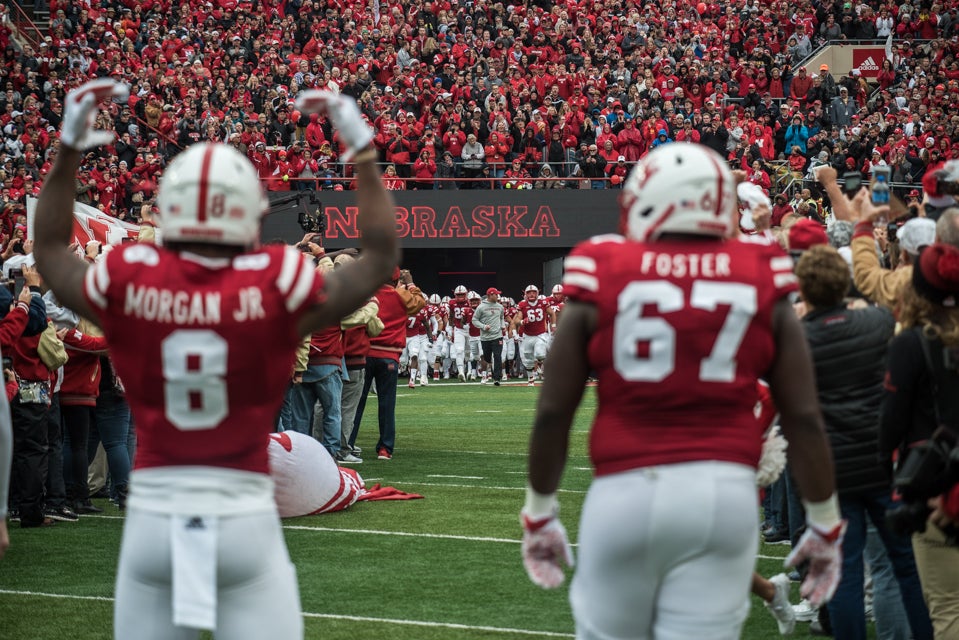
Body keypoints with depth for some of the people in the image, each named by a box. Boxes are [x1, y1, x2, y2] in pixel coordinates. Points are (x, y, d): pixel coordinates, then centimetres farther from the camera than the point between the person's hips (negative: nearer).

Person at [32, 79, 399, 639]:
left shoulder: (129, 284, -5)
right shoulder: (274, 287, -11)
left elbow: (50, 252, 18)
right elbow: (381, 257, 5)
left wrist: (69, 149, 22)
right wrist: (363, 151, 11)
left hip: (154, 515, 2)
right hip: (244, 516, -2)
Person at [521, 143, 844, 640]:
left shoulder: (604, 282, 0)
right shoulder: (761, 285, 3)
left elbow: (553, 413, 3)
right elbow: (803, 417, 4)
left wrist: (539, 514, 16)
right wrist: (825, 524, 14)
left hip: (626, 491, -1)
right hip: (726, 490, 1)